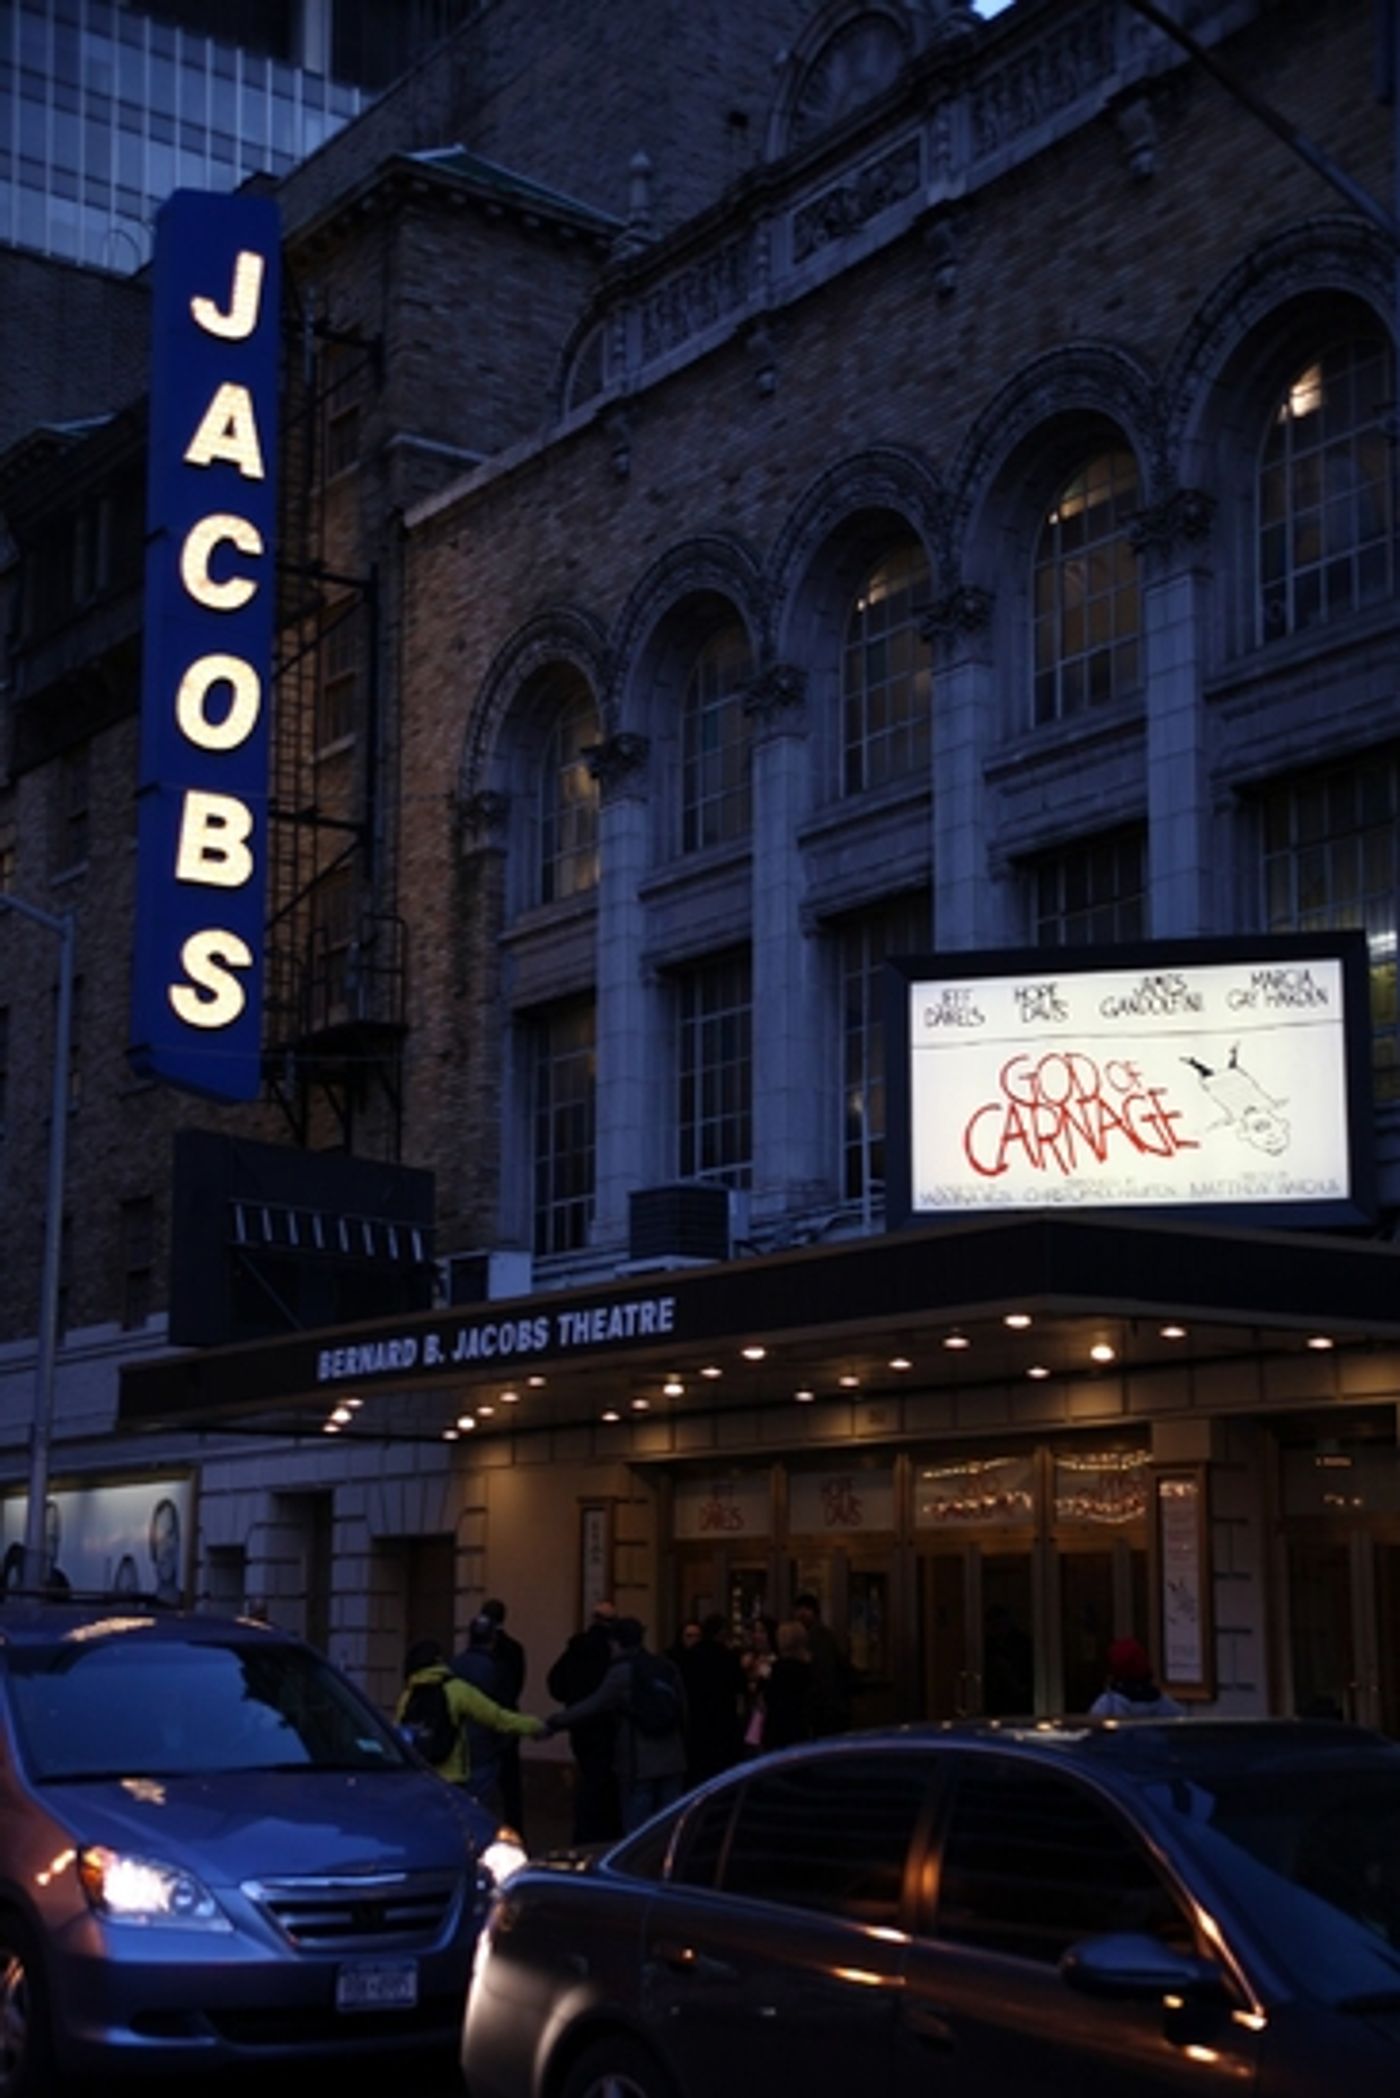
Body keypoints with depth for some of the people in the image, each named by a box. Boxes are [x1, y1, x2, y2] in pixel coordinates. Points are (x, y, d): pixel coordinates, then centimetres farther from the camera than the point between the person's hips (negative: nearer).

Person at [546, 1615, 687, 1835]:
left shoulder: (622, 1672, -9)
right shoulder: (668, 1668, 8)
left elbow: (593, 1707, -9)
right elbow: (682, 1712, 12)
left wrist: (555, 1723, -1)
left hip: (638, 1767, -5)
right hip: (671, 1763, 5)